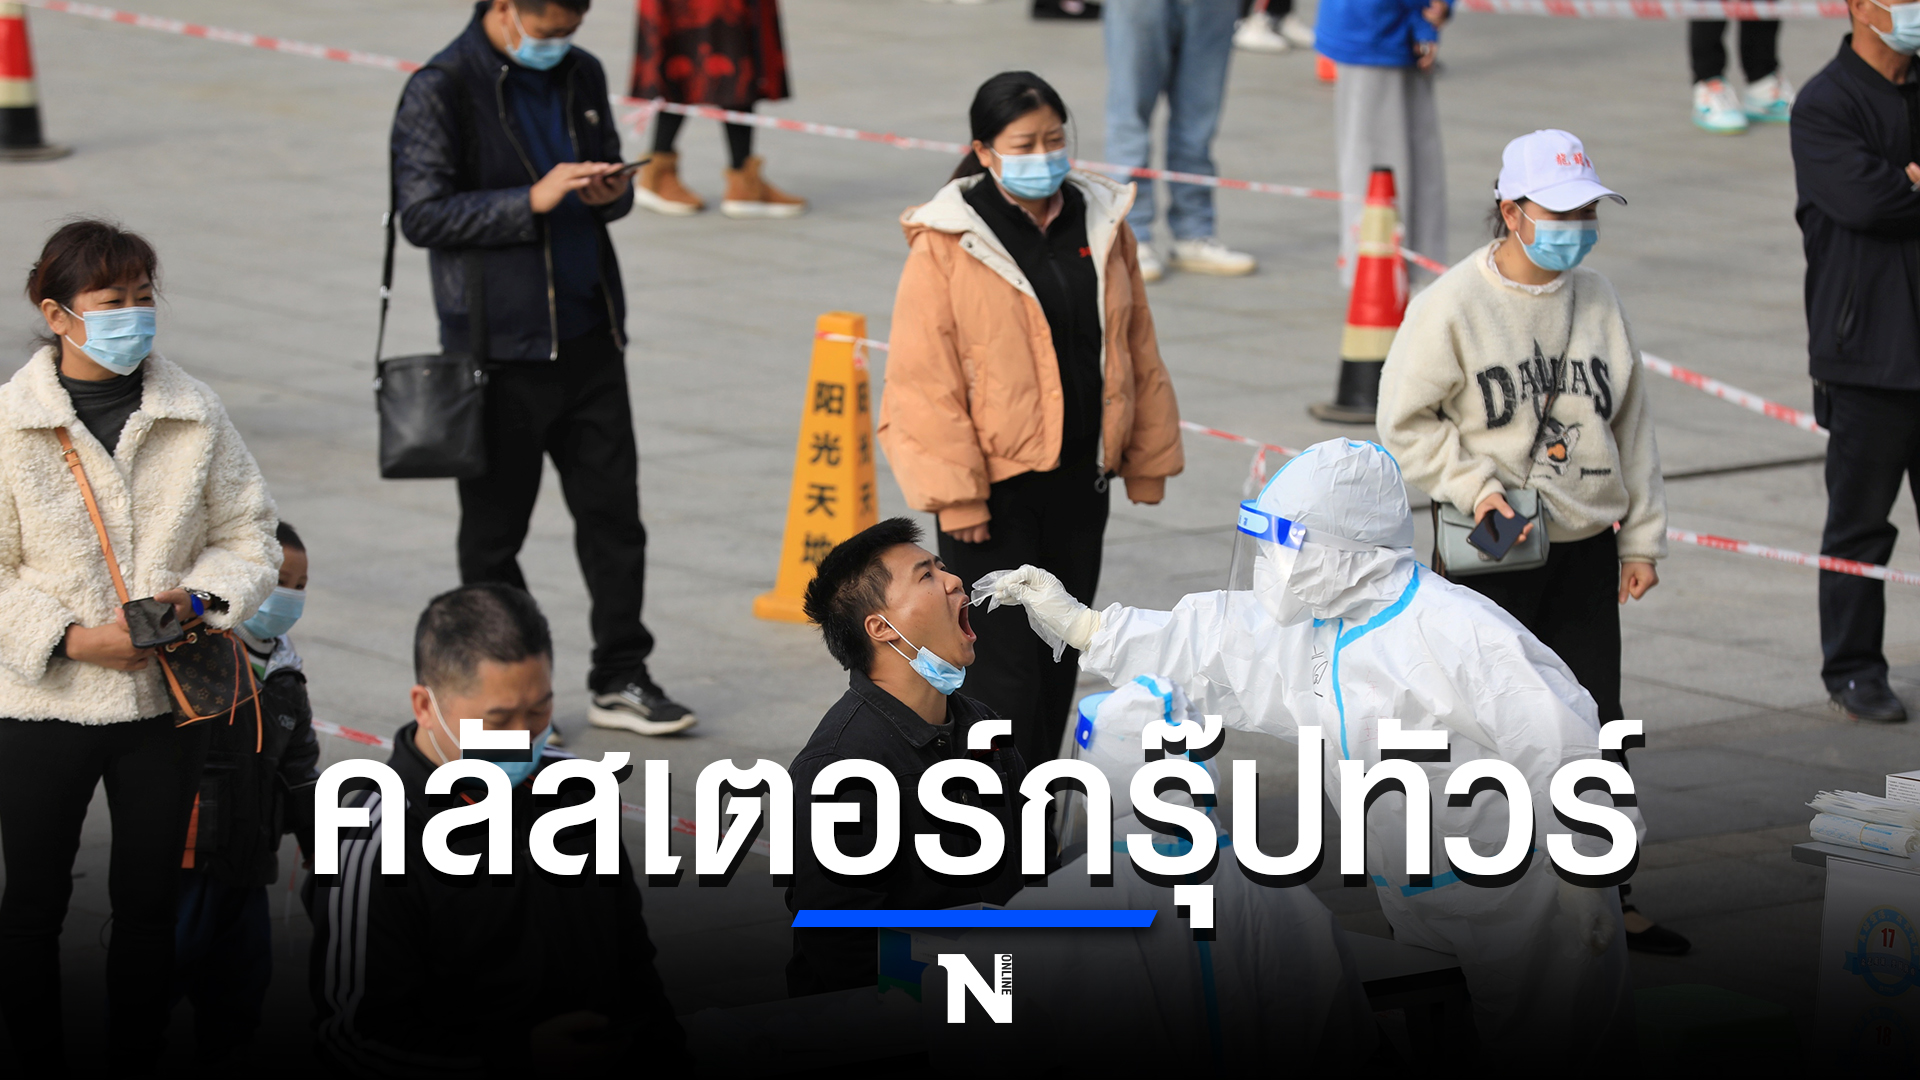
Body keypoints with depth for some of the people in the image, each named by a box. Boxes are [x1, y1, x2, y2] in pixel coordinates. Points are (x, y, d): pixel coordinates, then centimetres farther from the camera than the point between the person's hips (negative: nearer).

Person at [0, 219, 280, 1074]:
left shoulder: (195, 412, -1)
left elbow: (250, 537, 6)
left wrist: (197, 597, -13)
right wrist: (71, 639, -17)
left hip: (167, 698, 2)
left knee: (148, 906, 11)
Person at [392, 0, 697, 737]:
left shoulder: (581, 76, 10)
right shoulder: (440, 92, -10)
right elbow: (422, 213, -16)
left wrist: (613, 194, -3)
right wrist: (534, 200, -24)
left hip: (588, 338, 6)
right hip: (498, 346, -6)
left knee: (613, 510, 7)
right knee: (494, 528, 4)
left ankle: (621, 679, 16)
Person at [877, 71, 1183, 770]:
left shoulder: (1101, 224, 7)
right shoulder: (947, 244, -10)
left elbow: (1136, 349, 15)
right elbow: (925, 379, -11)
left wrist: (1148, 458, 14)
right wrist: (954, 494, -15)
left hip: (1080, 481, 6)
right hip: (994, 487, -6)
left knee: (1058, 660, 14)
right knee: (1004, 664, -8)